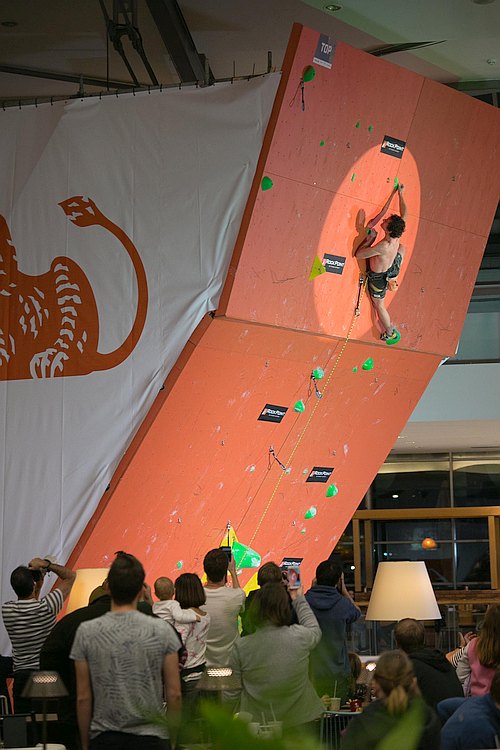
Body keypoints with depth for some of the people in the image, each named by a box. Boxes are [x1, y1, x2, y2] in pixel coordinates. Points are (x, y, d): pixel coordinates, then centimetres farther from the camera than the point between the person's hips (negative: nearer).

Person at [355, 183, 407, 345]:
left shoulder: (383, 247, -45)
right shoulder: (398, 240, -26)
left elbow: (358, 255, -34)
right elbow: (404, 215, -8)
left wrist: (369, 239, -27)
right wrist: (399, 194, -3)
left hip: (377, 278, -6)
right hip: (389, 268, 6)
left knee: (379, 305, 16)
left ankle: (391, 334, 29)